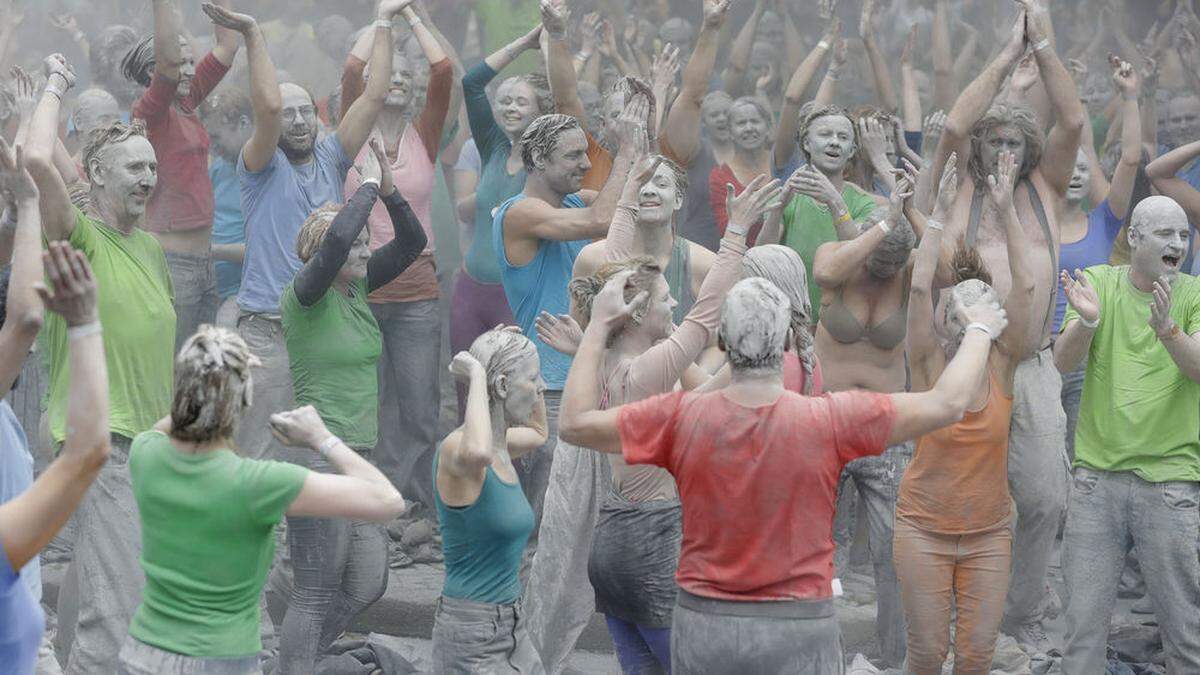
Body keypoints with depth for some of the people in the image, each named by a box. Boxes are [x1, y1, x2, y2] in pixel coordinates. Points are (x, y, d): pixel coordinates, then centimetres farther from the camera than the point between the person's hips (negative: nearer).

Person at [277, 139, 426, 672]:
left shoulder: (357, 287, 10)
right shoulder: (304, 296, -12)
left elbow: (411, 243, 7)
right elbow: (335, 239, -29)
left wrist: (389, 189, -6)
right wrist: (369, 186, -18)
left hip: (358, 457, 9)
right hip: (318, 456, -9)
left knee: (368, 586, 12)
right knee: (316, 595, -4)